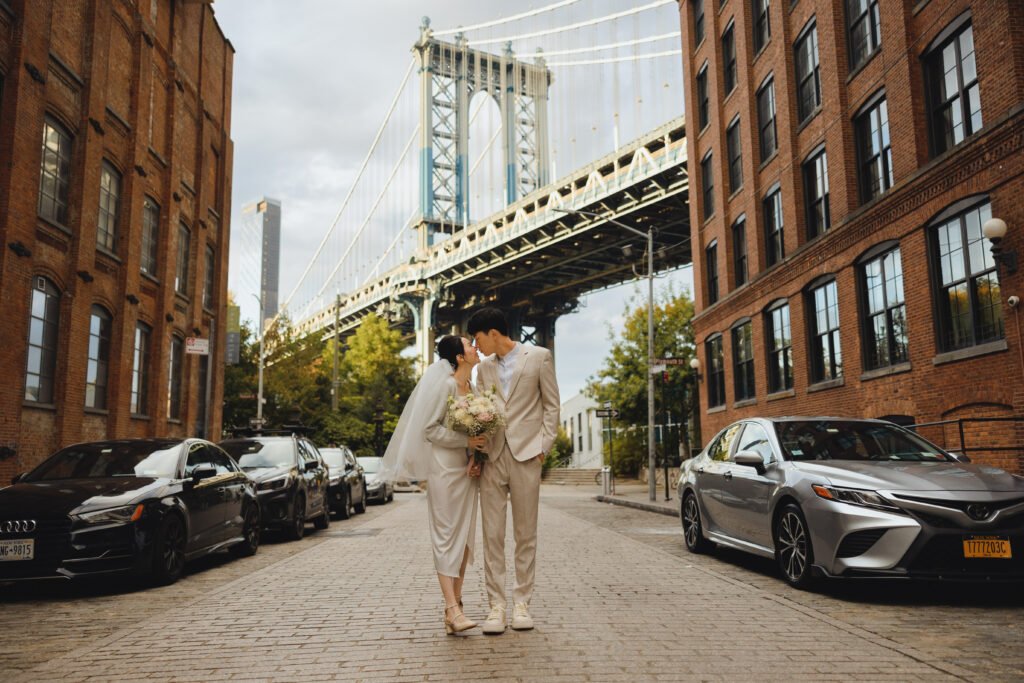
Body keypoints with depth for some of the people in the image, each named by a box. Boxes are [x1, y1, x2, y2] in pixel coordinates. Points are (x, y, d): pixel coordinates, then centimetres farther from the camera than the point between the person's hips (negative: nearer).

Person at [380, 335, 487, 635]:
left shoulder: (472, 387, 13)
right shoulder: (445, 384, -10)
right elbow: (430, 429, -13)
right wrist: (466, 441, -17)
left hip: (467, 470, 8)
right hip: (444, 467, -8)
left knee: (465, 536, 6)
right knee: (446, 535, -8)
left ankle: (455, 602, 12)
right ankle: (452, 609, -10)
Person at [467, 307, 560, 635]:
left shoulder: (539, 357, 3)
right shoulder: (484, 368, 15)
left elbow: (551, 405, 3)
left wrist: (544, 446, -4)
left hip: (526, 454, -3)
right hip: (492, 456, 3)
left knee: (525, 533, 4)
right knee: (492, 534, 0)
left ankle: (522, 602, 13)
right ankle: (496, 604, 5)